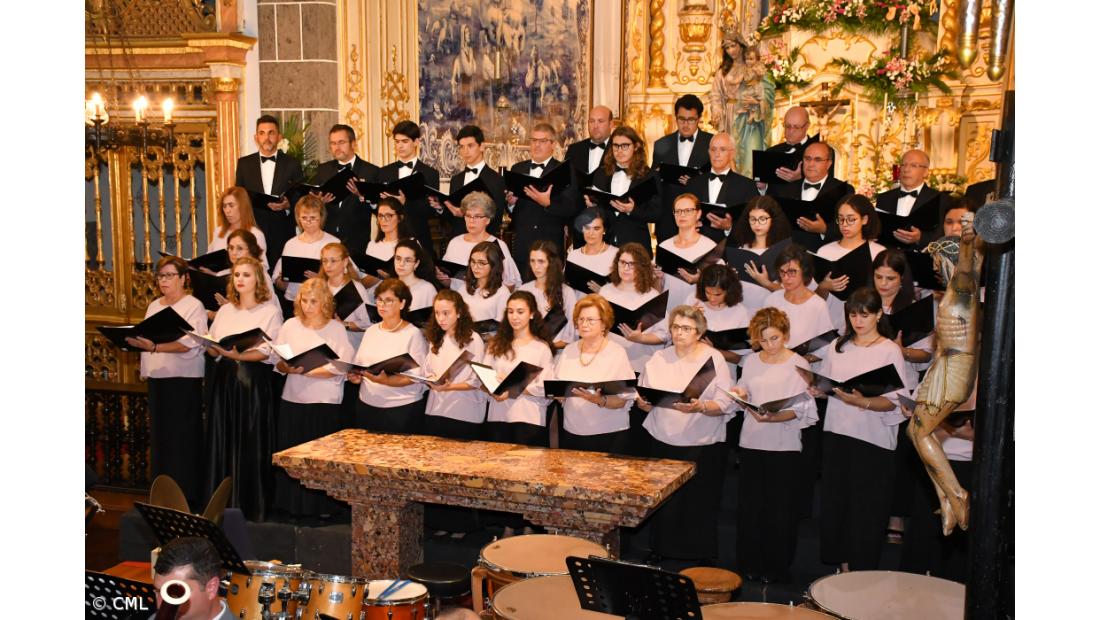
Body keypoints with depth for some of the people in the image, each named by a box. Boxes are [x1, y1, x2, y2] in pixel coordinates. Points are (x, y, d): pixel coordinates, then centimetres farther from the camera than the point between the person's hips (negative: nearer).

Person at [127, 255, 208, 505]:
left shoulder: (193, 306, -6)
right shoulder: (154, 306, 16)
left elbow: (188, 343, -18)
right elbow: (147, 339, 18)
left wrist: (155, 347, -29)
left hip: (184, 379, -7)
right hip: (156, 378, 7)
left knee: (183, 436, -5)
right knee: (159, 435, 8)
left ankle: (186, 493, 0)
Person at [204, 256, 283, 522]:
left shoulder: (270, 312, -1)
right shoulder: (225, 311, 14)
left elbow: (267, 351, -11)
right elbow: (213, 349, 12)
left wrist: (239, 355, -26)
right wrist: (212, 347, -11)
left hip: (254, 381, -5)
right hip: (224, 380, 5)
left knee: (251, 444, -2)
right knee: (222, 442, 6)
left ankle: (251, 507, 6)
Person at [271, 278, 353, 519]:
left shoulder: (336, 329, -2)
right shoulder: (290, 325, 7)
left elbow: (340, 368, -11)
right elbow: (277, 362, 6)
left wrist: (306, 371, -19)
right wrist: (288, 368, -16)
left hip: (325, 402, -3)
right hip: (293, 399, 3)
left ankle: (322, 506, 14)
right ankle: (292, 504, 17)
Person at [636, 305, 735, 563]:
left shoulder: (714, 359, -2)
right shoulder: (659, 358, 8)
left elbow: (724, 404, -8)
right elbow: (644, 399, 9)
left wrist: (699, 407, -26)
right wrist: (644, 402, -14)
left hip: (703, 445, -3)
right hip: (663, 442, 3)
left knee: (701, 503, 2)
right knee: (663, 501, 7)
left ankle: (702, 558, 16)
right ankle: (660, 550, 24)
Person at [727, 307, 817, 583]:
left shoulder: (798, 364, -5)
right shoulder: (752, 361, 10)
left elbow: (802, 410, -12)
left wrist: (773, 417, -27)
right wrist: (740, 394, -3)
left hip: (783, 445, -4)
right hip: (751, 442, 4)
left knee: (780, 508, 2)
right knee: (749, 505, 8)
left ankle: (777, 567, 14)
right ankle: (750, 563, 20)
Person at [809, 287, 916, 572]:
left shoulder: (890, 351, -5)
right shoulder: (837, 347, 10)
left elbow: (895, 401, -11)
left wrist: (862, 402, -27)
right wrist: (817, 389, -7)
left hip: (873, 439, -5)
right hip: (837, 434, 5)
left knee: (867, 509, 0)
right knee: (836, 503, 9)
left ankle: (862, 574, 10)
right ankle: (844, 566, 21)